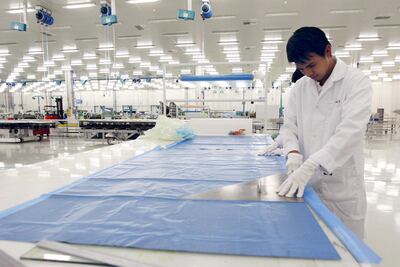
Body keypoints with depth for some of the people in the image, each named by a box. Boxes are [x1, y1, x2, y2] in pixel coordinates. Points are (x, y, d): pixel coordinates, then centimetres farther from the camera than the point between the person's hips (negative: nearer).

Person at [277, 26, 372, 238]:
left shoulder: (356, 81, -8)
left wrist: (310, 165, -31)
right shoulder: (300, 87, 6)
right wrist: (293, 152, -15)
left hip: (342, 183, -3)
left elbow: (351, 130, -20)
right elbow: (289, 125, 6)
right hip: (307, 181, 4)